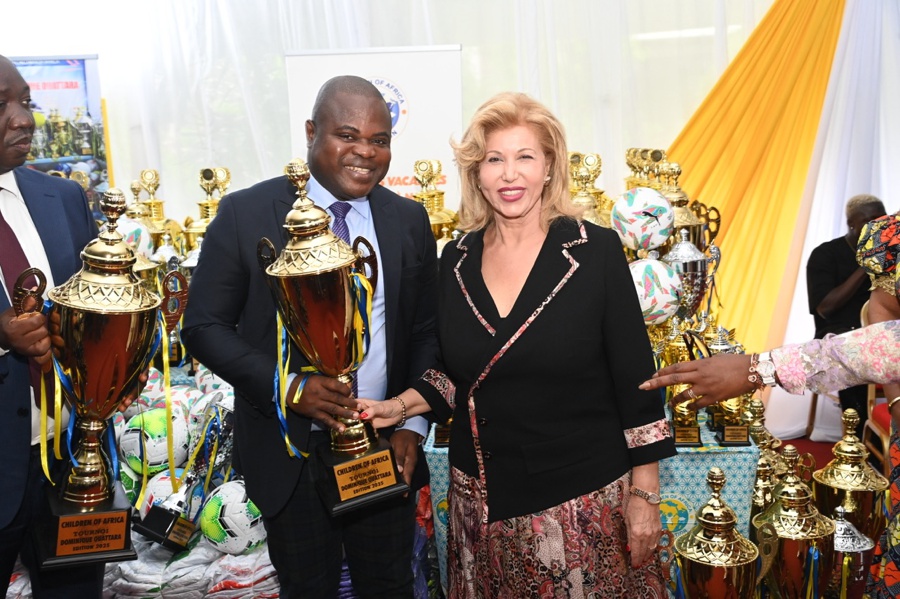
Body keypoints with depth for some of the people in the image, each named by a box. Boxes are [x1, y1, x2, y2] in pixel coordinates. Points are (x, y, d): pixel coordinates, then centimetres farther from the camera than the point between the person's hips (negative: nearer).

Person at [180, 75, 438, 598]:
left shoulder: (410, 220, 1)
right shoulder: (246, 213, -9)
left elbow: (426, 333, 6)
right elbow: (204, 326, -7)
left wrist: (413, 426, -5)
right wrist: (286, 386, -21)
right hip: (290, 454, -2)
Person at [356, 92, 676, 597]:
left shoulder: (595, 251, -10)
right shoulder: (456, 261, 1)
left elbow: (636, 380, -8)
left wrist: (644, 495, -8)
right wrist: (401, 405, -6)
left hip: (585, 498, -3)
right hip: (485, 500, 4)